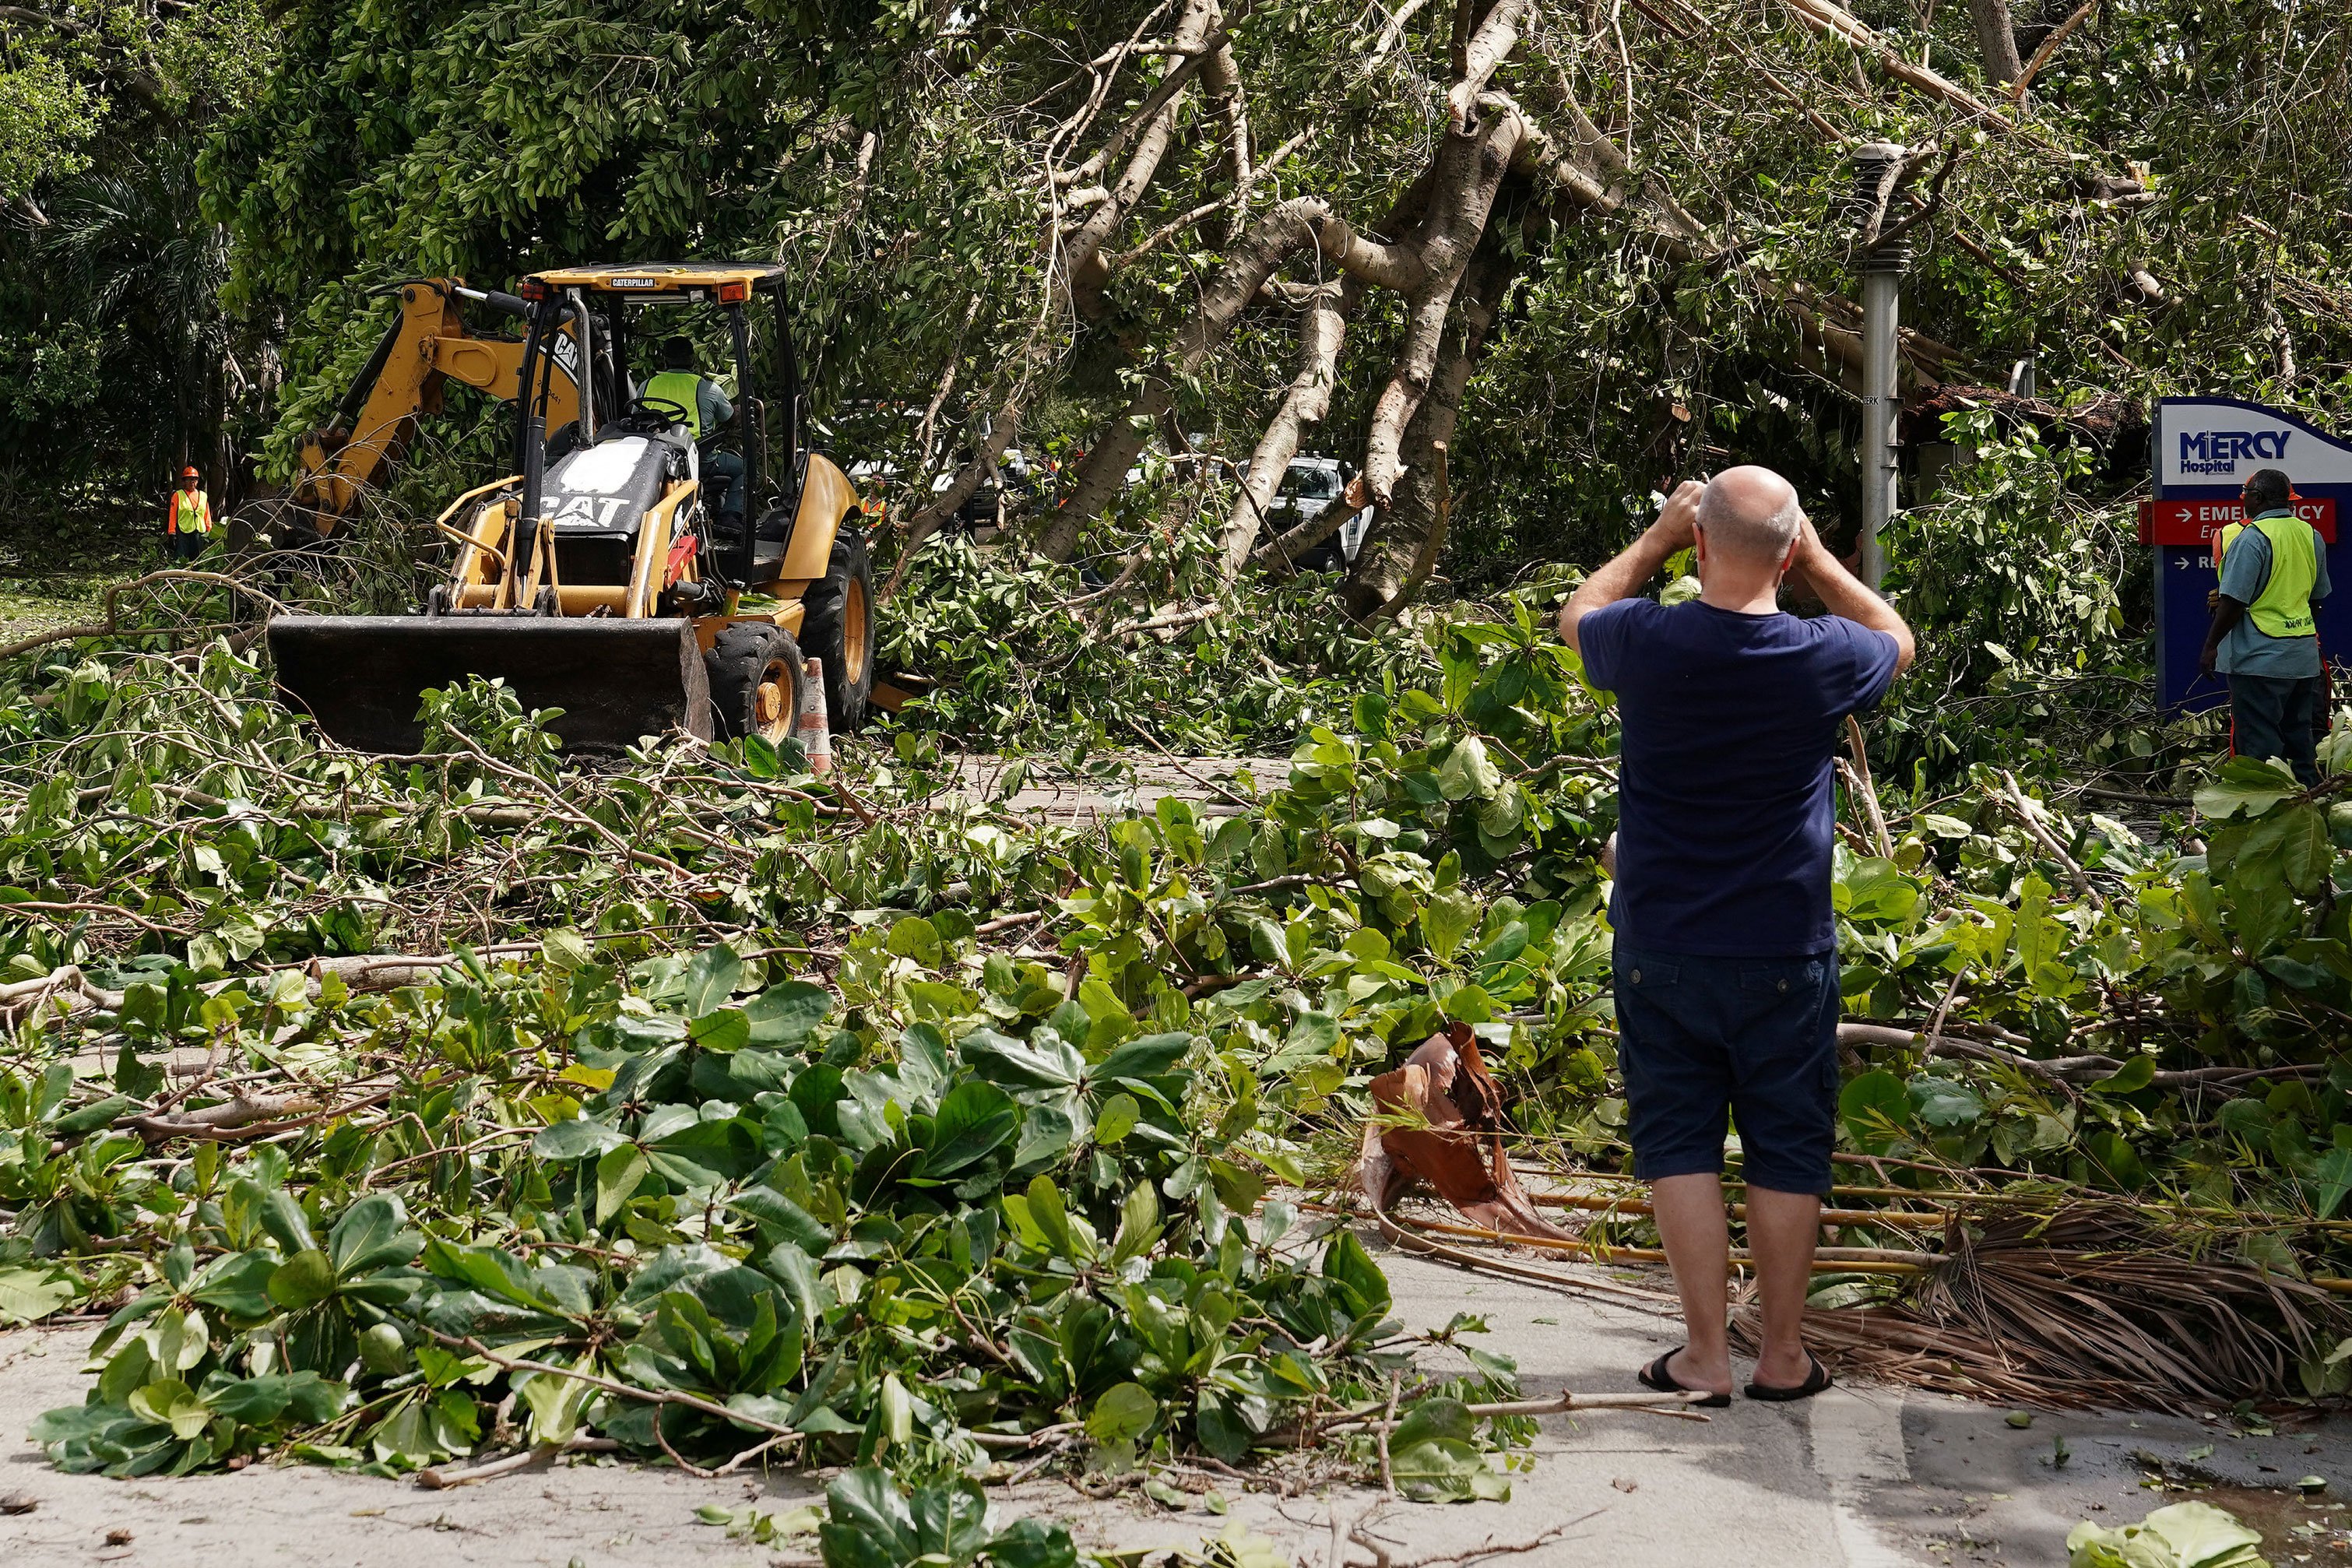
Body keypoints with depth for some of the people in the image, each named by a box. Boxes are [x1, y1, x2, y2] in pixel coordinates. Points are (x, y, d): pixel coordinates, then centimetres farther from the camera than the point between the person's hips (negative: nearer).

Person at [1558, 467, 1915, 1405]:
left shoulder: (1646, 643, -12)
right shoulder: (1821, 658, -11)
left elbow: (1578, 613, 14)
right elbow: (1895, 641, 15)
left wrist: (1657, 539, 17)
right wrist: (1816, 560, 13)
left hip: (1661, 949, 0)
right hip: (1786, 953, 0)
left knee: (1679, 1145, 8)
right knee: (1787, 1151, 10)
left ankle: (1705, 1356, 8)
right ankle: (1783, 1356, 17)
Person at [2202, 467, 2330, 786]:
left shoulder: (2252, 537, -15)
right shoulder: (2312, 535, 9)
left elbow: (2233, 601, -18)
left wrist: (2211, 646, -9)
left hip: (2259, 659, -8)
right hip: (2304, 658, 8)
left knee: (2260, 745, -3)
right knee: (2301, 739, 14)